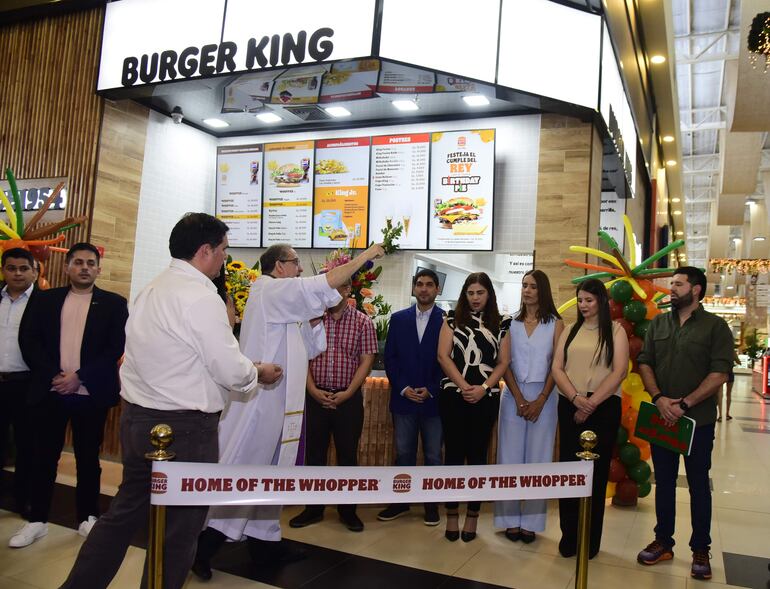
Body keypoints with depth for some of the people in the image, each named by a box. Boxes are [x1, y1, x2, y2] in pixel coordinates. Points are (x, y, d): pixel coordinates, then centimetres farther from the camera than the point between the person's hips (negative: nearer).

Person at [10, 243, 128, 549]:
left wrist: (79, 377, -13)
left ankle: (87, 518, 21)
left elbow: (116, 348, -6)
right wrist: (54, 376, -11)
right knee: (44, 456, 8)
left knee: (88, 458, 8)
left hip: (90, 394, -1)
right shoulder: (44, 300, 8)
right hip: (49, 391, 2)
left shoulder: (114, 303, 2)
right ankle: (37, 520, 21)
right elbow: (28, 341, 1)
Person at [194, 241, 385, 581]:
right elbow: (325, 284, -17)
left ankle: (264, 540, 23)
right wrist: (365, 255, -8)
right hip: (259, 401, -10)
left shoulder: (284, 305, 19)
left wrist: (316, 316, 6)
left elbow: (308, 349, 19)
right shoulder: (269, 290, -9)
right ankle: (204, 544, 4)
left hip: (278, 403, 10)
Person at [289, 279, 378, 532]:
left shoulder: (363, 322, -2)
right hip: (316, 396, 2)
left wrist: (347, 393, -11)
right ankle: (313, 508, 24)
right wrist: (312, 389, -8)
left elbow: (366, 360, -4)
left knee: (348, 454, 7)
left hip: (348, 397, -2)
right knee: (314, 453, 10)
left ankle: (347, 510, 22)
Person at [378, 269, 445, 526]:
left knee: (433, 455, 7)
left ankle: (431, 504, 20)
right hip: (403, 397, 2)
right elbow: (389, 357, 4)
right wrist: (403, 388, -7)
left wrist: (431, 390, -10)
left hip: (434, 399, -2)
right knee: (403, 453, 10)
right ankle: (400, 502, 23)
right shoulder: (398, 319, 6)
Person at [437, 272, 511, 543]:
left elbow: (504, 362, 3)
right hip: (453, 395, 0)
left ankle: (472, 515, 16)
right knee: (453, 453, 4)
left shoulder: (501, 324, 6)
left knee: (477, 454, 7)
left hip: (486, 397, 0)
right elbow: (443, 356, -3)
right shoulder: (452, 319, 5)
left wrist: (483, 388, -11)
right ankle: (452, 515, 14)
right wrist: (463, 386, -12)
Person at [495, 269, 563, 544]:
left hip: (543, 397, -1)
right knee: (510, 458, 3)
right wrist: (519, 398, -9)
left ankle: (531, 521, 13)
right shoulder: (512, 323, 6)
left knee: (537, 459, 4)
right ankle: (511, 519, 12)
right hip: (514, 395, 1)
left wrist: (540, 400, -10)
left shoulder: (555, 324, 2)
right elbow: (505, 364, 2)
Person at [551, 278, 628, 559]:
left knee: (596, 472, 5)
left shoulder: (615, 331, 3)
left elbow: (619, 372, -8)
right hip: (570, 407, 3)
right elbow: (556, 368, 3)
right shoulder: (570, 332, 12)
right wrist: (576, 398, -14)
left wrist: (592, 403, -14)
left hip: (604, 408, -3)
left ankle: (591, 540, 17)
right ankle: (569, 535, 18)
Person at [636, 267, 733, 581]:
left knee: (698, 484, 8)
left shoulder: (715, 326, -4)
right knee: (664, 481, 12)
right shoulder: (658, 324, 8)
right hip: (661, 417, 4)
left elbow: (720, 372, -12)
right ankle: (663, 541, 24)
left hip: (698, 419, -3)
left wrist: (685, 404, -18)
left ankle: (700, 550, 20)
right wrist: (659, 399, -12)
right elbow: (644, 363, 4)